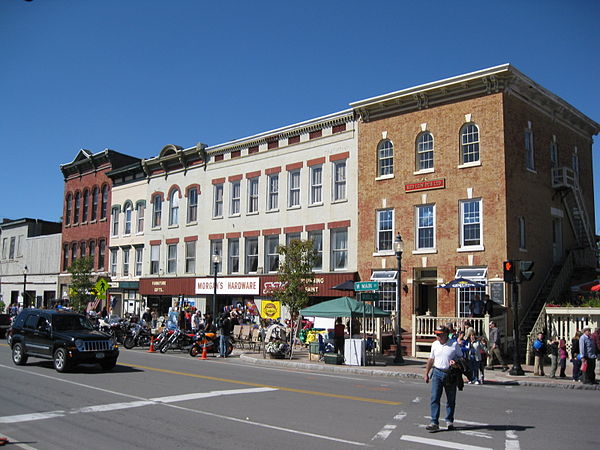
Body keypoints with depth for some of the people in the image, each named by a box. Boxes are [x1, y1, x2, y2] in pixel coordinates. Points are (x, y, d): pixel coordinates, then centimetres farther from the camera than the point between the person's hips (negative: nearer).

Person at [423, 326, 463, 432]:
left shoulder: (454, 344, -2)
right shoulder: (435, 344, 8)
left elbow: (461, 357, 6)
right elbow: (431, 359, 16)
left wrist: (455, 362, -16)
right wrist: (426, 373, 15)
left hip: (450, 374, -2)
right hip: (437, 373, 2)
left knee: (451, 399, 10)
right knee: (435, 398, -8)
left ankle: (449, 421, 27)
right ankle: (434, 423, -7)